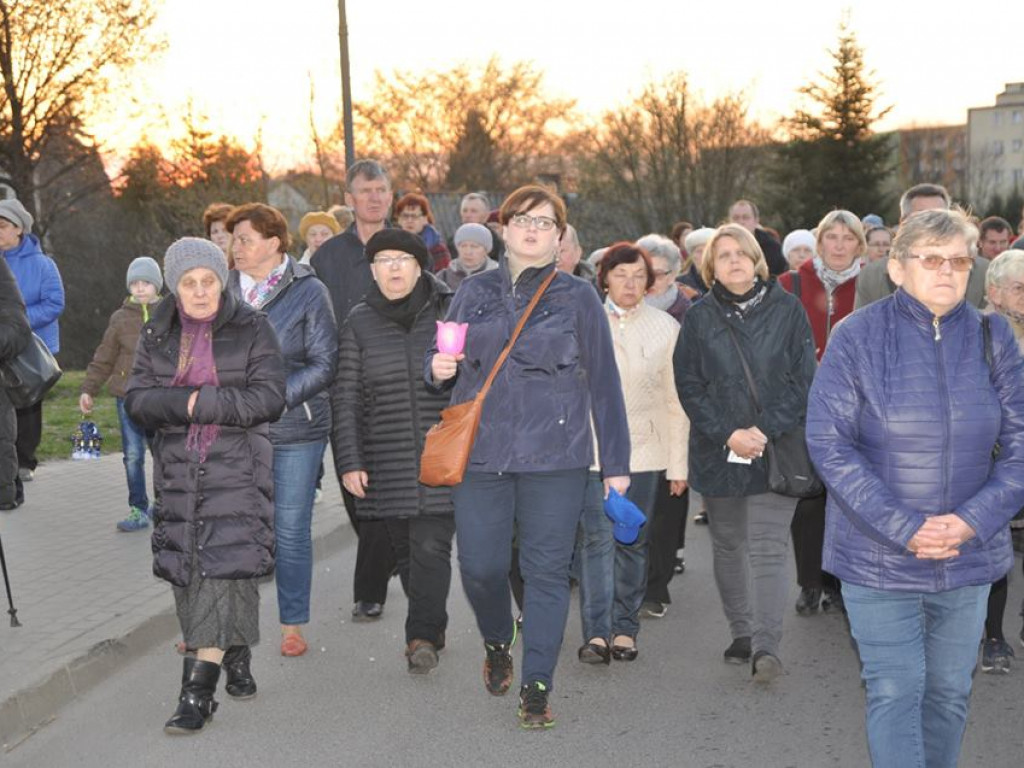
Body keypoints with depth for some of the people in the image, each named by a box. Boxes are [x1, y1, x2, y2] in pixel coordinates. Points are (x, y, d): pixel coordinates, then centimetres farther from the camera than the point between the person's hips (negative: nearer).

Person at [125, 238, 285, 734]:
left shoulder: (251, 329, -1)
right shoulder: (157, 334, 9)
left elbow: (268, 397, -10)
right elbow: (137, 400, 1)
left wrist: (201, 402, -16)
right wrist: (185, 401, -17)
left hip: (237, 468, -4)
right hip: (179, 469, 4)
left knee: (223, 567, -12)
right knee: (187, 569, 6)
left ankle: (198, 688, -10)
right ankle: (236, 657, 24)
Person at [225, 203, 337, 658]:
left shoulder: (309, 291, -5)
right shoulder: (226, 289, 6)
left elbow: (324, 364, -7)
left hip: (295, 430, -3)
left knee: (291, 529, 5)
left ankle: (293, 625, 19)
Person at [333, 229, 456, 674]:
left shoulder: (448, 312, 2)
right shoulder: (359, 324, 6)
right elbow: (345, 398, 5)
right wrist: (349, 462, -1)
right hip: (387, 463, 2)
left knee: (431, 548, -9)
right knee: (405, 551, 9)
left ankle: (421, 637, -2)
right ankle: (433, 631, 25)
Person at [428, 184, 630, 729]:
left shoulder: (578, 298, 4)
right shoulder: (474, 292, 11)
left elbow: (603, 382, 4)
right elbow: (442, 362, 19)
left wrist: (616, 461, 2)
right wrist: (438, 369, -7)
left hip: (554, 455, -2)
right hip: (480, 453, 2)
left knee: (547, 571, 0)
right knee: (480, 566, 3)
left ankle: (536, 687, 12)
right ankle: (497, 644, 33)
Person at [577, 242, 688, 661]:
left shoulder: (666, 327, 5)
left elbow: (676, 400, 6)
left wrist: (678, 464, 3)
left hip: (644, 449, 1)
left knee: (633, 541, 7)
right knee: (598, 539, -8)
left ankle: (624, 629, 18)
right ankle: (596, 632, -5)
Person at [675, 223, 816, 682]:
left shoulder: (786, 309, 1)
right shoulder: (699, 317, 5)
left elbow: (803, 380, -2)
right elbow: (689, 386, 1)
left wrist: (765, 430, -12)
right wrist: (728, 434, -11)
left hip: (775, 449, -3)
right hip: (717, 451, 3)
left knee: (767, 549, -9)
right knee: (728, 546, 12)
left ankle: (766, 646, -12)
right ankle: (741, 633, 25)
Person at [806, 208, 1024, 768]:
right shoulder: (856, 337, -7)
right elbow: (829, 444, -11)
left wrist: (972, 521, -13)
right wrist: (904, 528, -18)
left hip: (969, 556, 3)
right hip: (879, 556, -3)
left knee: (950, 693, 14)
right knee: (895, 694, 0)